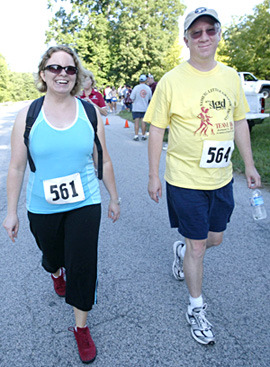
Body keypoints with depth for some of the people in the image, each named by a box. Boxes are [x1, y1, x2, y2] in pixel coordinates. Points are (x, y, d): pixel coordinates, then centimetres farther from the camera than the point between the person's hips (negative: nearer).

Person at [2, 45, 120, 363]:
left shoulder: (90, 113, -4)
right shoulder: (28, 116, -6)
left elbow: (103, 161, 4)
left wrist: (113, 198, 8)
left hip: (85, 205, 0)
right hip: (42, 208, 1)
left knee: (83, 266, 0)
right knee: (53, 255, 23)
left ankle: (81, 327, 24)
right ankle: (56, 273, 63)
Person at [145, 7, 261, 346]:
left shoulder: (231, 77, 5)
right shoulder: (171, 81, -10)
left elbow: (239, 121, 13)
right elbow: (156, 130, -7)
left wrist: (249, 164, 12)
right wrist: (153, 176, -7)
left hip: (221, 178, 5)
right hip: (185, 180, -5)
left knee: (215, 238, 18)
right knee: (198, 245, 5)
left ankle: (181, 250, 51)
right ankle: (196, 308, 27)